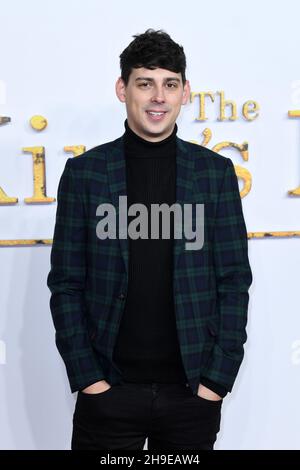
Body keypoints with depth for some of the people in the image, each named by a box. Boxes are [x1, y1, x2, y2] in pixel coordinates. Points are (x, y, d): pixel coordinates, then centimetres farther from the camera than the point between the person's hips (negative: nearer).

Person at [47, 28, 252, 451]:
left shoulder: (216, 172, 1)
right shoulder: (84, 172, -1)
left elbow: (234, 281, 1)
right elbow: (66, 284, -1)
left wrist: (218, 377, -5)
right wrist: (87, 377, -6)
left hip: (194, 390, 1)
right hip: (109, 389, 0)